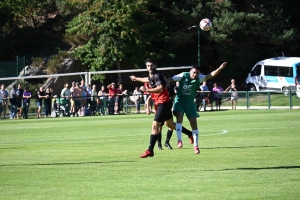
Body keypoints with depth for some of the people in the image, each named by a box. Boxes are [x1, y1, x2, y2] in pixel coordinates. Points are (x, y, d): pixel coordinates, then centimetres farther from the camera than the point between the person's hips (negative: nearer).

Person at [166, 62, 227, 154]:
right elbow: (170, 79, -9)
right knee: (179, 116, -26)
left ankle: (195, 146, 11)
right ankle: (179, 140, -23)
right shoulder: (183, 76, -12)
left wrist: (220, 68, -32)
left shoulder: (199, 78, -8)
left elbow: (211, 75, -18)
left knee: (194, 122, 0)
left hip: (190, 102, 3)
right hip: (179, 101, -3)